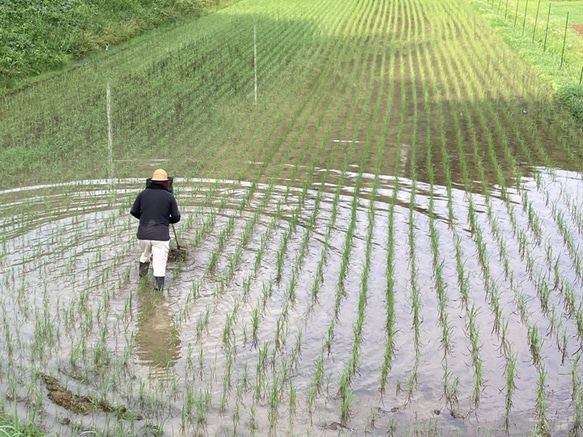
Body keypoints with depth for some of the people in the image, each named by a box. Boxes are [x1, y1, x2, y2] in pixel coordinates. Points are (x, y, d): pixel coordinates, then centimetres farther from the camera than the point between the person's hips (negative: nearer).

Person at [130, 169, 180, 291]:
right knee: (160, 260, 1)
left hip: (143, 234, 4)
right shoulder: (169, 196, -4)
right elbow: (176, 217, -1)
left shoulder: (144, 193, 3)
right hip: (161, 235, -3)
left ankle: (142, 272, 45)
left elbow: (133, 212, 8)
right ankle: (159, 284, -3)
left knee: (145, 254, 28)